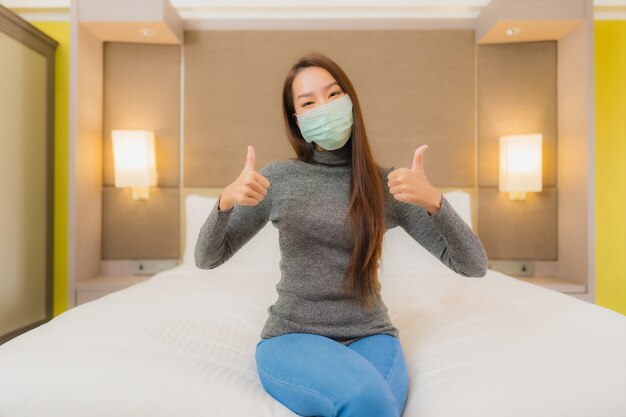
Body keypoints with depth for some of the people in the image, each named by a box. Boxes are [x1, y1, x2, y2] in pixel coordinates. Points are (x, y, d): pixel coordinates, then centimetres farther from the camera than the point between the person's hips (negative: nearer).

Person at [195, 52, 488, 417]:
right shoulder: (278, 178, 0)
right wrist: (226, 200, -17)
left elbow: (474, 265, -4)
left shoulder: (388, 184, 0)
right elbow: (207, 258, 3)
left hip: (370, 337, 1)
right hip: (292, 338, -1)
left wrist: (433, 200, -22)